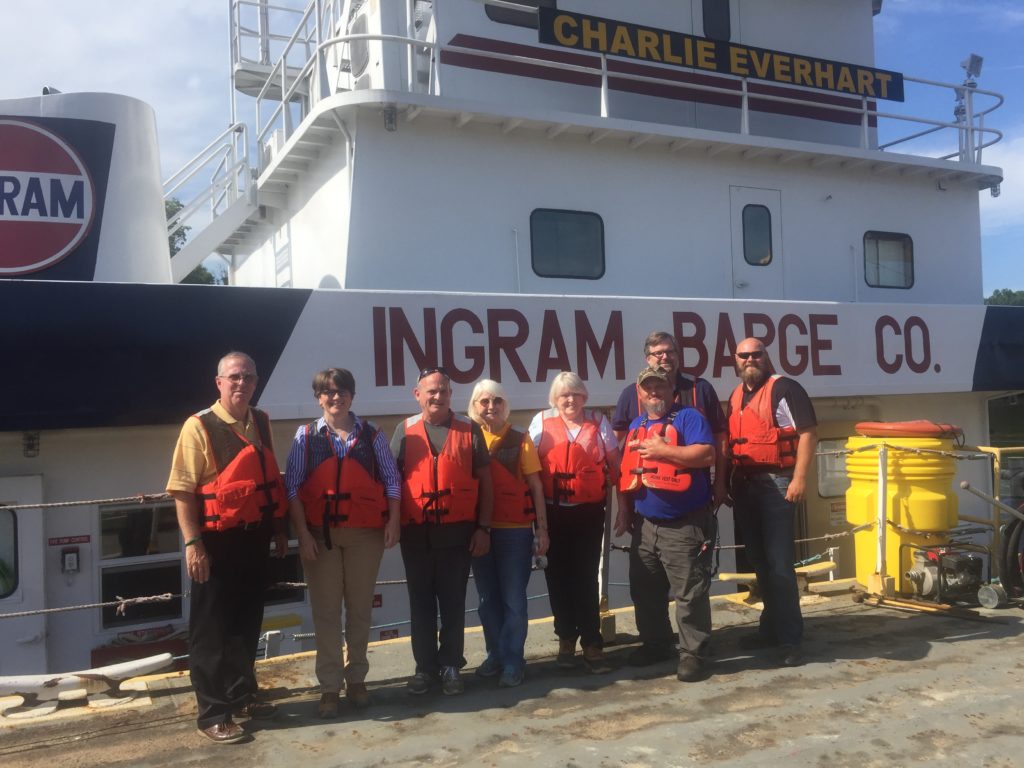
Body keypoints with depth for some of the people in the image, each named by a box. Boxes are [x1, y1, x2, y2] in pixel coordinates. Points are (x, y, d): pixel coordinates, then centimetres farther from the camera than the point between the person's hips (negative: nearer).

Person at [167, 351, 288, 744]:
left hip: (254, 536, 7)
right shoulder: (199, 426, -11)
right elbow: (183, 489, -15)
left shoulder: (261, 423, 9)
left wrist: (278, 528, 16)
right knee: (211, 627, 4)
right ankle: (213, 713, 15)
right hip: (217, 540, -6)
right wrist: (192, 543, -20)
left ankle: (242, 696, 34)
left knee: (247, 620, 18)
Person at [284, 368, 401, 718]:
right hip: (320, 533, -1)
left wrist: (393, 521, -6)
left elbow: (391, 479, 5)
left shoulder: (371, 434, 4)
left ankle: (356, 679, 24)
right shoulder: (306, 435, 2)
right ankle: (329, 686, 14)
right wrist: (303, 533, -9)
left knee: (360, 608, 10)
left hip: (366, 533, 1)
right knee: (326, 611, 4)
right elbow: (293, 486, -2)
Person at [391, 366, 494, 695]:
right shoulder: (404, 431, 4)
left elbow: (484, 481, 3)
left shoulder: (469, 430, 2)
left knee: (453, 602, 7)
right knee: (421, 602, 10)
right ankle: (425, 666, 21)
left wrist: (483, 527, -2)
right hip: (416, 533, 1)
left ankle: (450, 666, 20)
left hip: (457, 531, -1)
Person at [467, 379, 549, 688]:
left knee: (513, 598, 0)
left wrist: (542, 528, -2)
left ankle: (512, 661, 10)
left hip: (515, 529, -2)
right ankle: (495, 654, 25)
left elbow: (535, 486, 1)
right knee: (488, 597, 12)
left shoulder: (520, 439, 0)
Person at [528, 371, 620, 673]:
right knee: (559, 575, 9)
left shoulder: (598, 421, 3)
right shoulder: (541, 422, 2)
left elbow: (614, 463, 7)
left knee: (586, 577, 0)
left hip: (589, 511, -1)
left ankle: (592, 643, 10)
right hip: (554, 512, 1)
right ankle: (566, 639, 24)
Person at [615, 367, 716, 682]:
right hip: (645, 526, 7)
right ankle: (655, 644, 31)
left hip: (685, 526, -7)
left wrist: (663, 450, -19)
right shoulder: (635, 426, 15)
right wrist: (624, 511, 14)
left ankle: (691, 653, 10)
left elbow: (707, 455, -19)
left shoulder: (688, 417, -5)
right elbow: (626, 471, 19)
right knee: (644, 592, 15)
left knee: (690, 593, -2)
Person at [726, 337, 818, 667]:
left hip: (776, 484, -7)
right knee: (759, 562, 14)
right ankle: (771, 627, 27)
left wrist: (799, 478, -20)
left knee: (779, 564, -5)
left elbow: (808, 433, -13)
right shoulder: (735, 397, 16)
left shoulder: (783, 388, -8)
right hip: (745, 486, 7)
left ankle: (789, 638, 3)